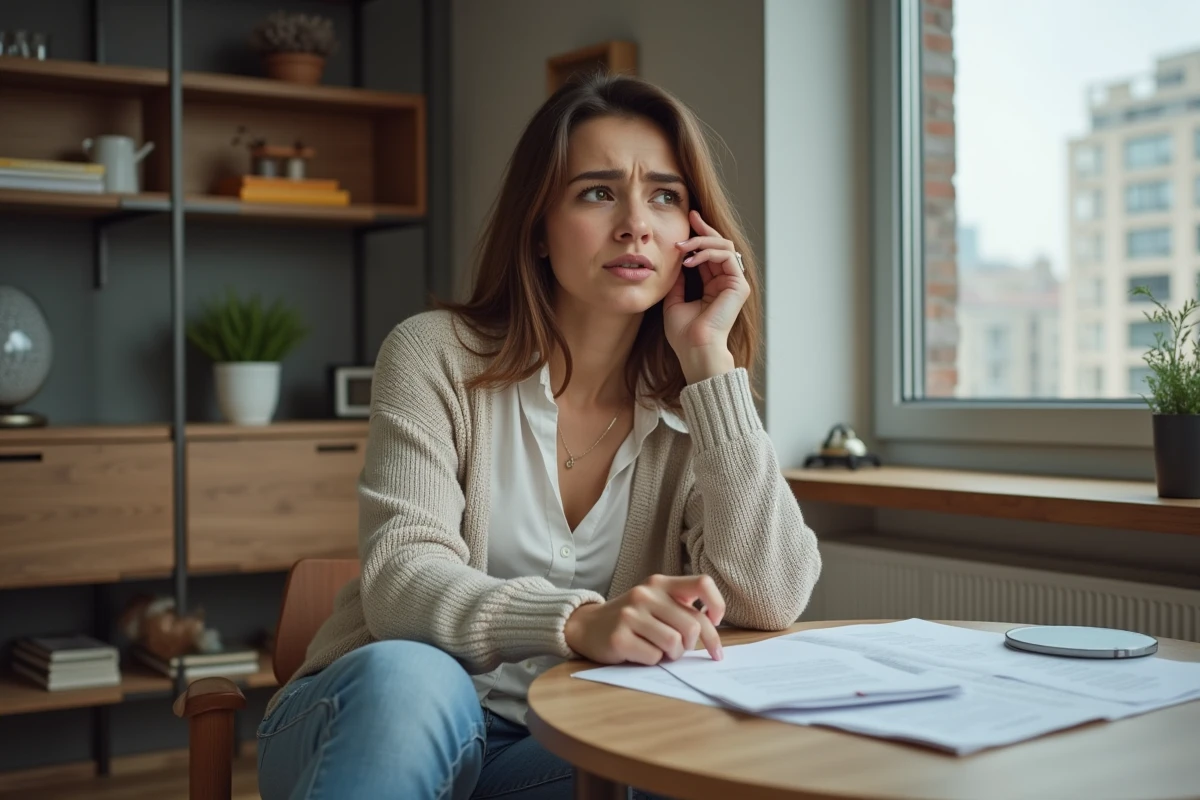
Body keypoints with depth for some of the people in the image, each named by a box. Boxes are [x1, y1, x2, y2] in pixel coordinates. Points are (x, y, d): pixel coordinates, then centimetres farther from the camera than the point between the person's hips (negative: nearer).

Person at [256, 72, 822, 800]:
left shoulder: (694, 410, 1)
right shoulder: (437, 356, -7)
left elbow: (771, 601, -14)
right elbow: (402, 579, -20)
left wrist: (708, 358, -16)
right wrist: (580, 622, -39)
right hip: (385, 717, -3)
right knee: (410, 678, -38)